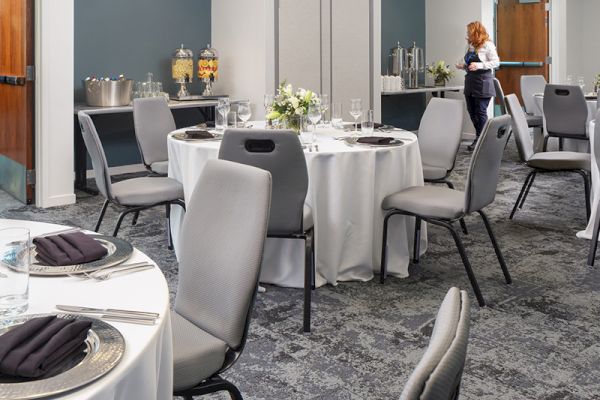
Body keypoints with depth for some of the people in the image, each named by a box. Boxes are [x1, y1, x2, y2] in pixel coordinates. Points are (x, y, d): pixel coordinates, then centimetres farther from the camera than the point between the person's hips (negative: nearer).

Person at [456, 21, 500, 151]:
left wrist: (479, 65, -22)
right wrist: (464, 66, 4)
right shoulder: (470, 45, 12)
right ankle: (479, 137, 21)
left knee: (480, 112, -5)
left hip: (483, 82, -8)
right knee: (472, 111, 10)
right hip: (470, 81, 8)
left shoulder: (487, 45, -10)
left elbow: (496, 62, -13)